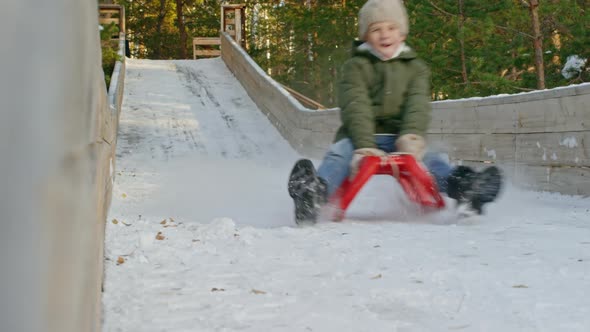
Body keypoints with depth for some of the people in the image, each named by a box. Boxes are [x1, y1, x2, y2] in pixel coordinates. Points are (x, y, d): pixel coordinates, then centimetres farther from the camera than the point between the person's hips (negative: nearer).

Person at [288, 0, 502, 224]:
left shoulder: (416, 68, 14)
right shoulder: (356, 66, 6)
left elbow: (418, 105, -4)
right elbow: (356, 107, -10)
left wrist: (412, 135, -27)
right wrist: (364, 146, -28)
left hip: (398, 140, 3)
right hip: (360, 138, -2)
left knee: (429, 159, -26)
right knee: (339, 153, -34)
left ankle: (461, 186, -54)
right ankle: (318, 192, -63)